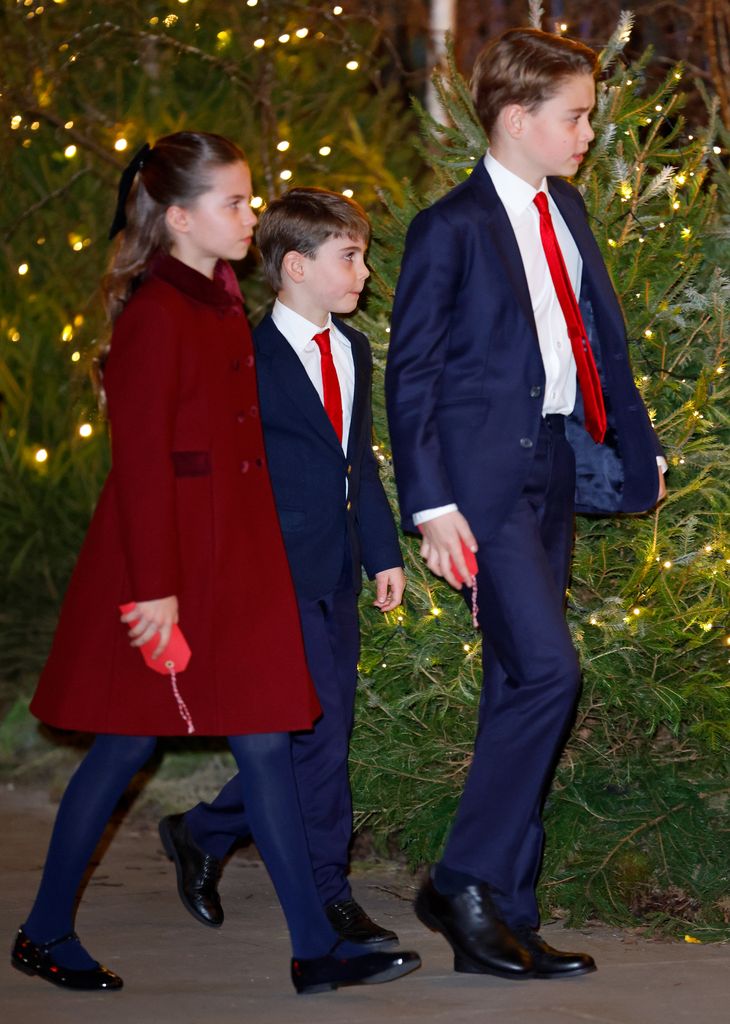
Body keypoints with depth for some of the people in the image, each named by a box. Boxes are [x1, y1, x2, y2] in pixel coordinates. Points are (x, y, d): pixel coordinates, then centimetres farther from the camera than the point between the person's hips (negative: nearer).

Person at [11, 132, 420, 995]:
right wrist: (155, 589, -19)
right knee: (127, 743, 2)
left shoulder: (222, 304, 12)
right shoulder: (155, 314, -15)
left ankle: (315, 948, 6)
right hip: (165, 553, -8)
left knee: (265, 739, 5)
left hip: (234, 554, 8)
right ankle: (44, 932, 17)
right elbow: (140, 457, -18)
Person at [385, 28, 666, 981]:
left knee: (518, 692, 9)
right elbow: (410, 372, -10)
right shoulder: (451, 229, -9)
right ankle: (466, 884, -5)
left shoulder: (566, 210, 14)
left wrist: (637, 445, 18)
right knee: (546, 671, -18)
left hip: (554, 472, 8)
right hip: (485, 477, -8)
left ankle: (502, 921, 14)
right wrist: (430, 504, -15)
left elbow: (604, 337, 23)